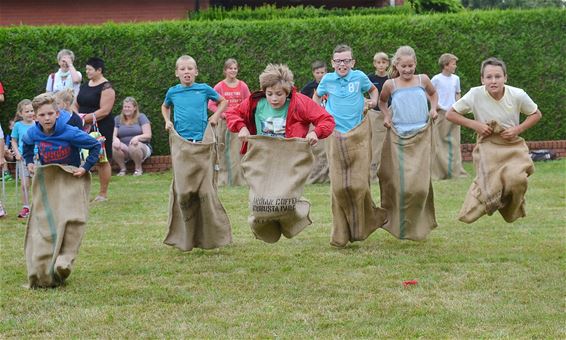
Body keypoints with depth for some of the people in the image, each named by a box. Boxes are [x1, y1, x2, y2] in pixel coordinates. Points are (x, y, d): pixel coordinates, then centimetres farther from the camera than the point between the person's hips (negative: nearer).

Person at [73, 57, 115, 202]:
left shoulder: (106, 87, -10)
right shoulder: (85, 86, 15)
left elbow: (105, 111, -18)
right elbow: (75, 105, 18)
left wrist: (86, 118, -20)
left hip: (101, 128, -7)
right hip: (85, 129, 7)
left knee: (102, 161, -1)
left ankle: (103, 193, 7)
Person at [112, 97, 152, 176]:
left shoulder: (141, 117, 2)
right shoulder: (117, 119, 11)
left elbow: (148, 135, -6)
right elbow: (113, 135, 4)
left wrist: (137, 137, -27)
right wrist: (115, 139, -22)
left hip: (142, 148, -2)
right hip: (124, 150, 2)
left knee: (134, 146, -38)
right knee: (114, 146, -30)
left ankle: (138, 168, -12)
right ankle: (122, 169, -9)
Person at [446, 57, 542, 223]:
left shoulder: (517, 95, -14)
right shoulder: (475, 95, -16)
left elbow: (536, 114, 4)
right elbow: (450, 114, -4)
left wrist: (518, 129, -12)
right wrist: (474, 124, -16)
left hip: (512, 146, 0)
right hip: (488, 148, 0)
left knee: (516, 179, -25)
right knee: (490, 189, -11)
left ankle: (513, 209, 7)